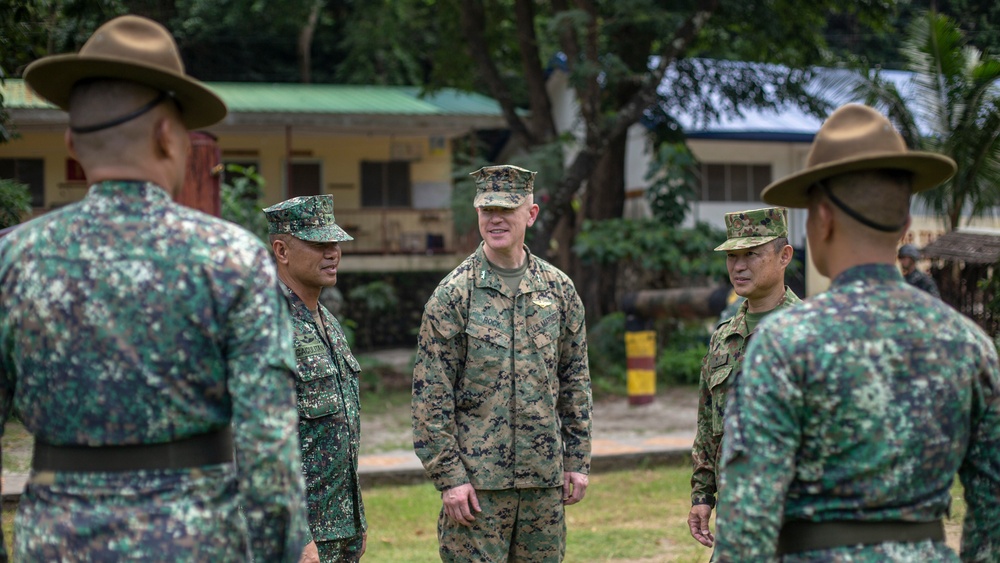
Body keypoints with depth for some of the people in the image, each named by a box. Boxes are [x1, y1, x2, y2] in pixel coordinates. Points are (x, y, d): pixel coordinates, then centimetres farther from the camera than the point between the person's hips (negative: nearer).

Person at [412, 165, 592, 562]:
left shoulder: (559, 289, 7)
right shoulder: (454, 294, -5)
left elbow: (575, 381, 12)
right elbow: (430, 396, -7)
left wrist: (577, 461, 8)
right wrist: (449, 477, -11)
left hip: (545, 479, 4)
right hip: (478, 479, -4)